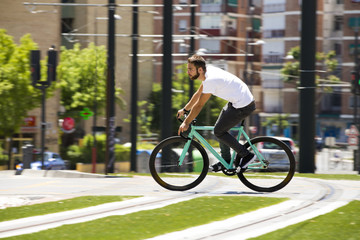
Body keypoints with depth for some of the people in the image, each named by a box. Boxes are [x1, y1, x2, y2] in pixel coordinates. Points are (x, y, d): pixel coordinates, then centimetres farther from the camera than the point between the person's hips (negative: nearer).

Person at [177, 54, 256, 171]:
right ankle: (226, 161, 27)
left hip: (243, 106, -10)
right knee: (220, 128, 17)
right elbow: (198, 94, 18)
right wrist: (184, 110, 23)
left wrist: (186, 123, -10)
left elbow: (199, 105, -18)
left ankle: (247, 155, 5)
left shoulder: (210, 80, -25)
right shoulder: (208, 71, 4)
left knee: (219, 131, -2)